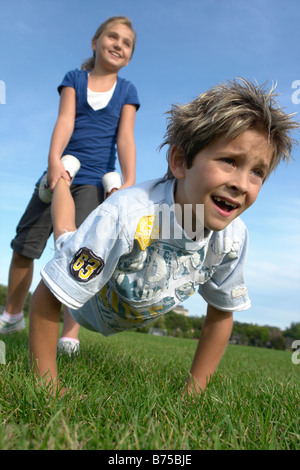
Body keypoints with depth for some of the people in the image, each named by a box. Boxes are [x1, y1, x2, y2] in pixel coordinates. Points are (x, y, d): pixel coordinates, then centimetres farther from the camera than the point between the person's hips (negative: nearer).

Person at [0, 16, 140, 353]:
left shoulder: (126, 90, 8)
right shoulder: (74, 78, 9)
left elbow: (125, 138, -5)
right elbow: (65, 120, -8)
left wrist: (129, 181, -20)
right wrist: (54, 160, -26)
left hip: (95, 180, -2)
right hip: (61, 170, 2)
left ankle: (70, 335, -8)